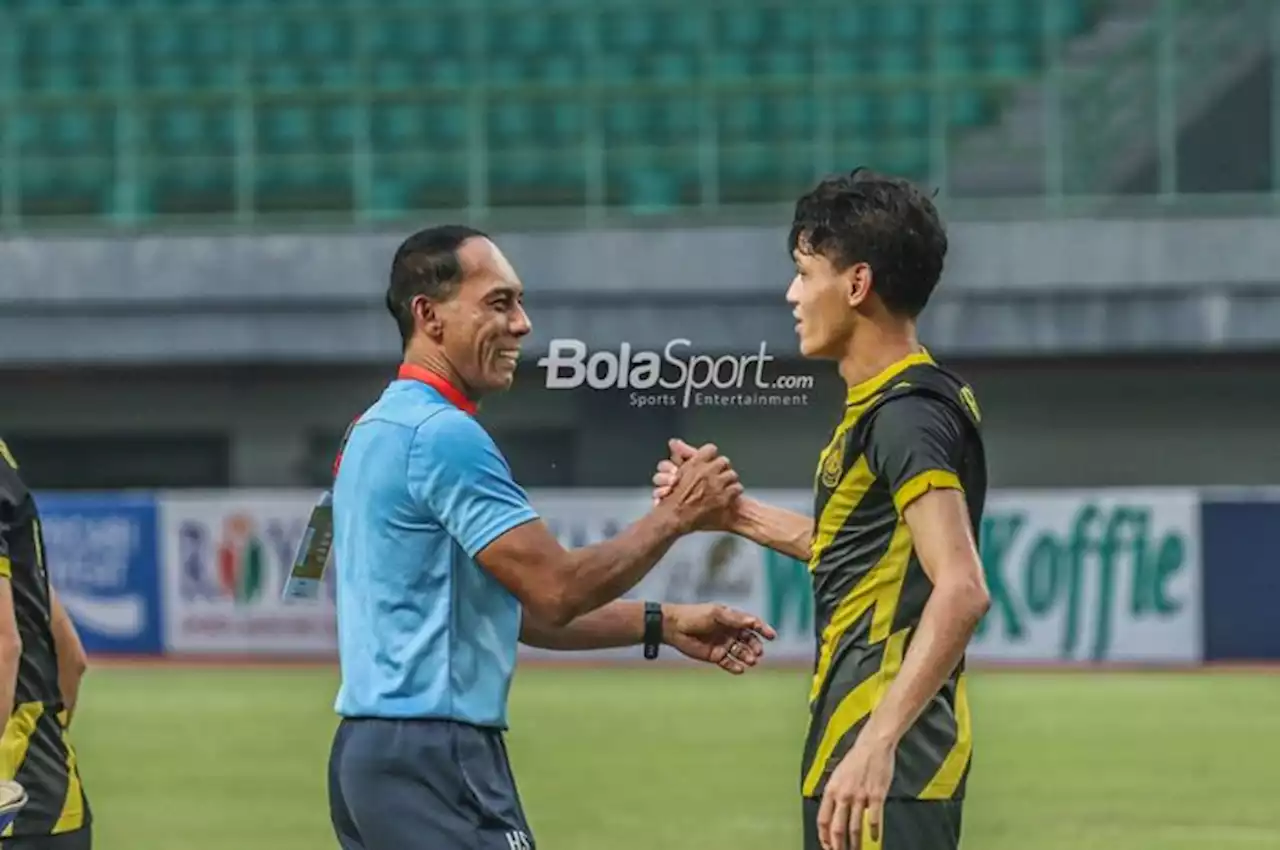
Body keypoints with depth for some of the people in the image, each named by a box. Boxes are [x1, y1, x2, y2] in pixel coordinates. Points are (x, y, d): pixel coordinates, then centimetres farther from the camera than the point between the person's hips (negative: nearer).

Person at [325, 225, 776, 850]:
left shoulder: (379, 430, 19)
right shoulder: (443, 435, -14)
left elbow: (518, 606, 20)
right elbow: (555, 590, -16)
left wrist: (666, 625, 15)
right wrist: (675, 515, -6)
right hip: (436, 756, -10)